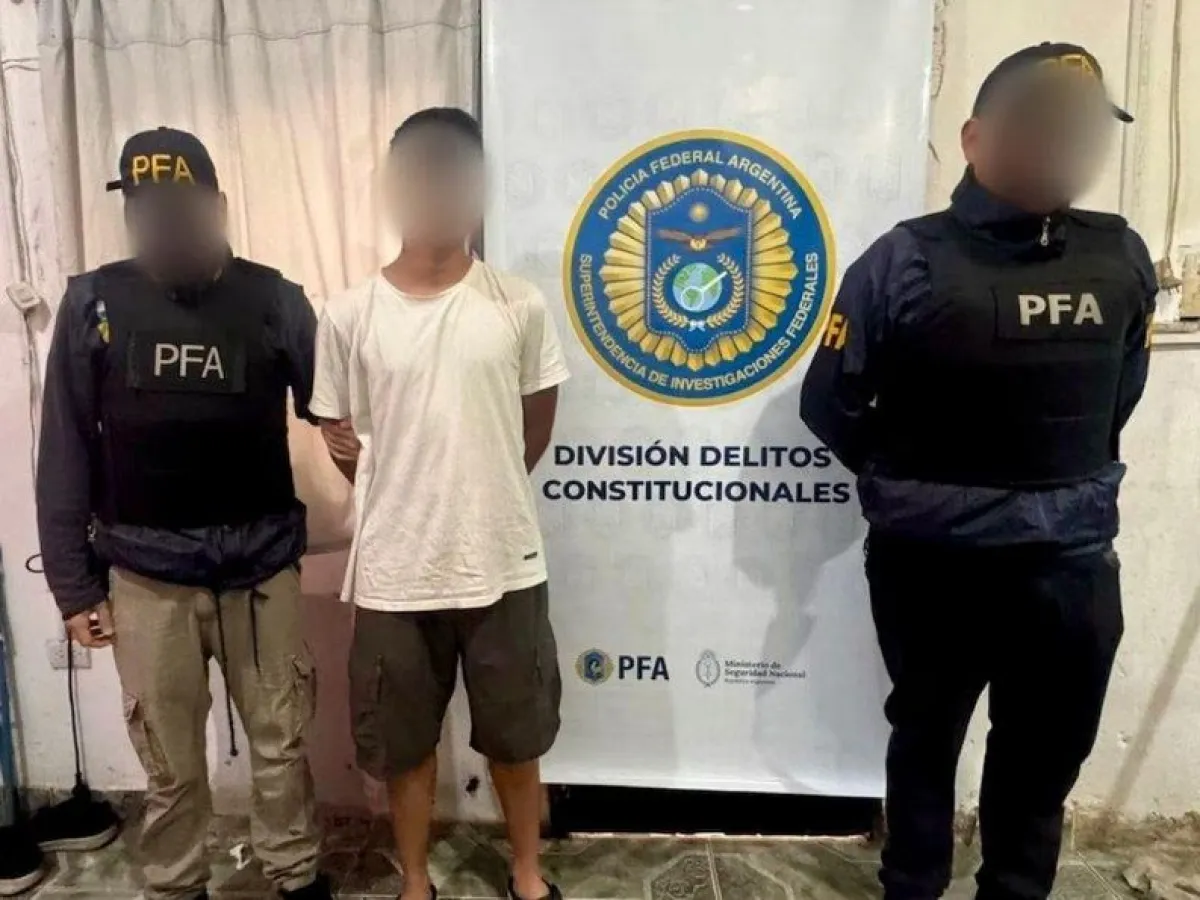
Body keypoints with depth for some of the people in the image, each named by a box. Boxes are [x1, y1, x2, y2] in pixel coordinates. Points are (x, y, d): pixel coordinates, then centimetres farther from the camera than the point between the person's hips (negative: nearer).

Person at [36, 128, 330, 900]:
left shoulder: (275, 301, -3)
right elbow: (66, 453, 1)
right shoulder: (94, 304, -1)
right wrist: (74, 583, 0)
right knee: (170, 759, 14)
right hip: (146, 575, 1)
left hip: (262, 566, 0)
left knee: (281, 741, 13)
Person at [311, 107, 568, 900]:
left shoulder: (520, 306, -3)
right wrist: (402, 492, -1)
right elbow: (341, 439, 6)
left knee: (516, 736, 17)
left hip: (503, 561, 0)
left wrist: (484, 491, 5)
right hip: (396, 570, 0)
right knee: (406, 743, 17)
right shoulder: (349, 317, -4)